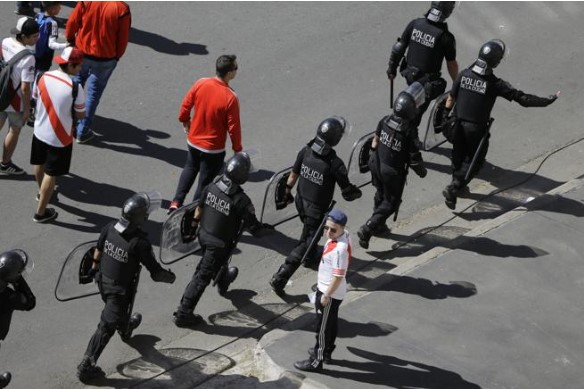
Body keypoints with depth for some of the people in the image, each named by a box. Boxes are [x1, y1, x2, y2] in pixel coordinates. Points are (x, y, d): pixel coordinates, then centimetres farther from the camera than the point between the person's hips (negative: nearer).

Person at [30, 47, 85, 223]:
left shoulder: (44, 78, -11)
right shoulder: (75, 88, -26)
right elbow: (80, 115, -14)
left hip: (40, 131, 6)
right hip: (60, 138, -6)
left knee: (39, 165, 28)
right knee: (51, 174, 8)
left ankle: (42, 192, 55)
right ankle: (41, 213, 17)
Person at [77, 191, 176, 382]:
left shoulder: (109, 228, -13)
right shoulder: (140, 242, -31)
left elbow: (98, 251, 6)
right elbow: (155, 273, -23)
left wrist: (95, 267, 26)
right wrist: (170, 277, -1)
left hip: (103, 281, 7)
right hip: (120, 289, -7)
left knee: (119, 309, 35)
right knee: (107, 326, 3)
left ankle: (125, 328, 66)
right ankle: (86, 366, 7)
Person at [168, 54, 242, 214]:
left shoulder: (200, 84, -13)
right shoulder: (230, 97, -26)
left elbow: (185, 105, -2)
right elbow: (233, 127, -18)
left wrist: (185, 121, 18)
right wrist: (237, 149, -3)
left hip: (193, 141, 5)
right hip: (213, 149, -5)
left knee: (190, 168, 30)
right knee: (205, 182, 13)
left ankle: (176, 203, 26)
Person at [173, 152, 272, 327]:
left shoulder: (212, 186, -13)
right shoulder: (241, 201, -30)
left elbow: (200, 208, 5)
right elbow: (254, 229, -21)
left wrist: (195, 223, 23)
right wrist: (266, 228, 0)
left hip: (204, 234, 6)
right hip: (220, 244, -6)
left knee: (219, 261, 35)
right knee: (203, 276, 4)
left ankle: (223, 280, 65)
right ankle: (183, 314, 11)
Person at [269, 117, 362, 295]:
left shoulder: (305, 151, -13)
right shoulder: (335, 164, -29)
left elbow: (293, 175, 1)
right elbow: (348, 192, -20)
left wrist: (287, 191, 19)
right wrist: (357, 193, 3)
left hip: (301, 201, 7)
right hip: (317, 210, -6)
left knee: (309, 232, 32)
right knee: (305, 243, 4)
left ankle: (311, 258, 57)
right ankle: (279, 279, 1)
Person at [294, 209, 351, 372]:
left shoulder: (340, 248, -34)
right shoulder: (344, 235, -4)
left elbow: (338, 276, -30)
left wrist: (326, 295, -19)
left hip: (331, 293, -10)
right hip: (326, 288, 10)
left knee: (323, 327, 5)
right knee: (331, 322, 25)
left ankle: (316, 361, 17)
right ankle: (326, 351, 43)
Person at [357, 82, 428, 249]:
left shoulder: (385, 121, -11)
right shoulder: (409, 131, -28)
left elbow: (375, 142, 2)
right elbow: (414, 158, -20)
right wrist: (422, 171, -1)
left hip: (377, 164, 6)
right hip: (393, 171, -6)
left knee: (380, 195, 28)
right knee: (390, 202, 12)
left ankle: (378, 225, 46)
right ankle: (367, 230, 1)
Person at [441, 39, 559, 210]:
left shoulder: (464, 74, -8)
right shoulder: (495, 83, -22)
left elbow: (451, 98, 4)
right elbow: (522, 98, -20)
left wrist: (445, 116, 20)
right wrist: (548, 101, -12)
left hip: (458, 124, 5)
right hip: (477, 129, -5)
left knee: (458, 156, 22)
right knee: (474, 161, 10)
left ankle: (458, 185, 40)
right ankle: (453, 189, -2)